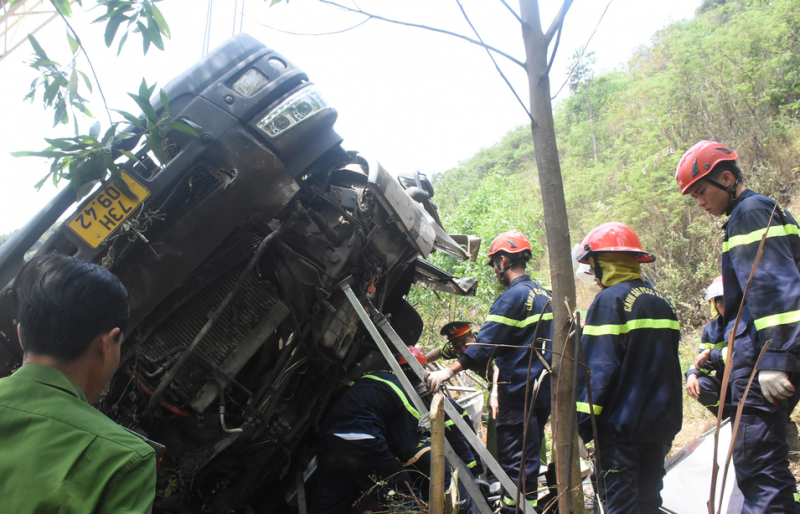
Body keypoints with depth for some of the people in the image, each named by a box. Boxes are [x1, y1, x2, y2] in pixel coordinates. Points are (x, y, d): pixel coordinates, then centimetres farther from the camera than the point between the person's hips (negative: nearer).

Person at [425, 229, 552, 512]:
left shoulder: (513, 296, -15)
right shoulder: (544, 295, 13)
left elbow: (486, 343, -21)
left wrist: (450, 371, -21)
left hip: (519, 391, -9)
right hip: (543, 390, 9)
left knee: (514, 462, -4)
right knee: (529, 458, 17)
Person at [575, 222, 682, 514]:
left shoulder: (609, 299, -13)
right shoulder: (660, 301, 11)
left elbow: (598, 368, -19)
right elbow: (667, 364, 17)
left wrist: (580, 423, -16)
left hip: (621, 423, -8)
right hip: (661, 422, 8)